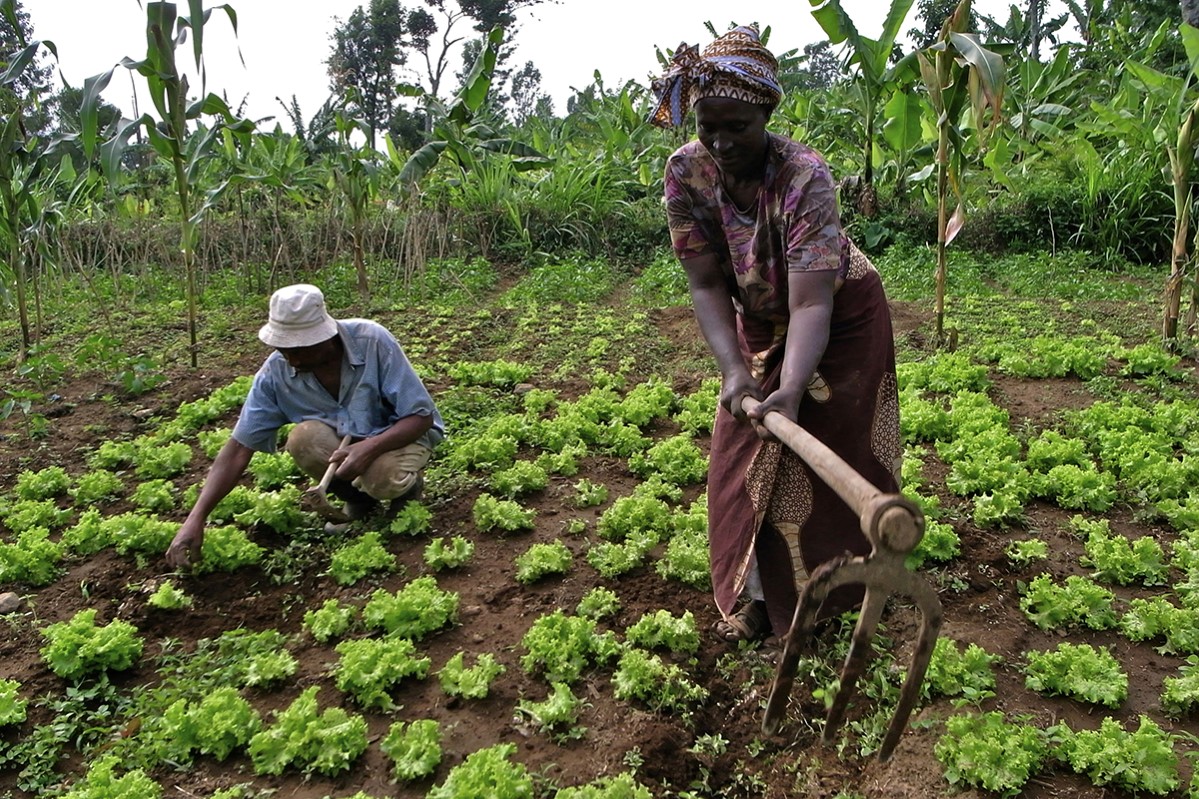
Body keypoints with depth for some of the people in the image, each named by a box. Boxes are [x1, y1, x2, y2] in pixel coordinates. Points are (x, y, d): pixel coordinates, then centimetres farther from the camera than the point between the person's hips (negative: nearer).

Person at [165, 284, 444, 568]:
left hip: (399, 433, -3)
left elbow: (421, 416, -23)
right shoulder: (276, 371, -18)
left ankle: (407, 485, 2)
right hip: (346, 437, 4)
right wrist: (196, 518, -24)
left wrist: (370, 447, -40)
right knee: (303, 438, -29)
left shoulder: (373, 341, -28)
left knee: (384, 478, -36)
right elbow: (238, 448, -15)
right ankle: (357, 498, 0)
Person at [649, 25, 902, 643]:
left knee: (831, 449, 4)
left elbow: (811, 303, -40)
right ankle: (754, 593, 20)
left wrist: (791, 388, -56)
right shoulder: (686, 172, -21)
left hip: (842, 317, -4)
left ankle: (836, 588, 25)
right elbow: (706, 283, -19)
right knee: (747, 453, 5)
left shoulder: (803, 177, -34)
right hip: (760, 322, 4)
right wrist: (733, 369, -32)